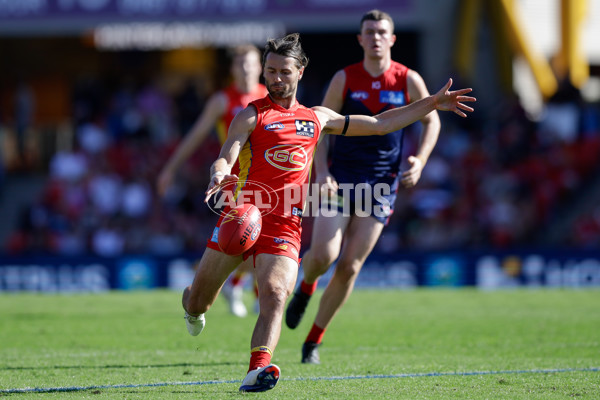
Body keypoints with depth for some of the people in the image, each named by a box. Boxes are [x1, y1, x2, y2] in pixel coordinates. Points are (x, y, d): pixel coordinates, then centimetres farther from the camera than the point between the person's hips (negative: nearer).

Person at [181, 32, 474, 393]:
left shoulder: (317, 118, 16)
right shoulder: (251, 115, 3)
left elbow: (379, 124, 24)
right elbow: (224, 160, -10)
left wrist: (433, 104, 21)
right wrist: (219, 176, -36)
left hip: (285, 224, 2)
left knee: (275, 295, -24)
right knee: (197, 304, 8)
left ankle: (258, 368, -38)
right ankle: (192, 302, 44)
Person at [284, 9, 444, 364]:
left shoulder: (409, 81, -2)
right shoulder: (345, 79, -3)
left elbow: (431, 121, 11)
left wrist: (420, 162, -5)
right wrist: (321, 172, -12)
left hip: (382, 184, 1)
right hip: (341, 178, -1)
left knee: (350, 266, -3)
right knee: (322, 256, -16)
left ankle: (314, 340, 10)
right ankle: (306, 288, 22)